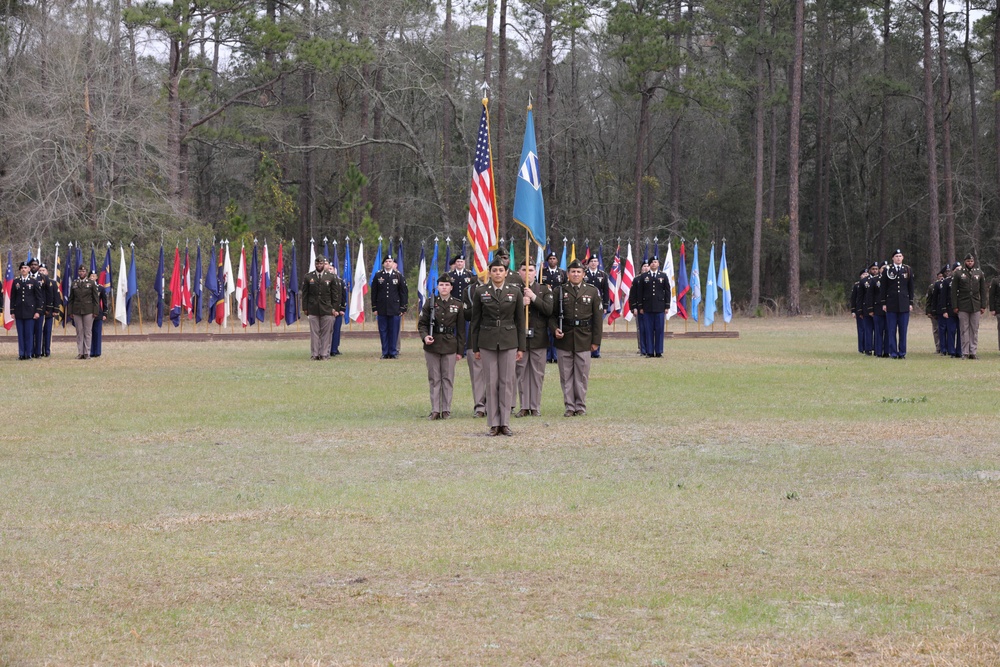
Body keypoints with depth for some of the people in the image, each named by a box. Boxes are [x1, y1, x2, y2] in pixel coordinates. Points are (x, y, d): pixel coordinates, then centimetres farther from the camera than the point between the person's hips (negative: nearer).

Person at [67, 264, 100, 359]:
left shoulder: (92, 283, 3)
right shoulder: (74, 283, 9)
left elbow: (96, 298, 2)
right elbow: (71, 299, 11)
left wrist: (96, 311, -5)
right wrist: (70, 312, 5)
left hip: (88, 311, -2)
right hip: (77, 311, 2)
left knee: (88, 332, -1)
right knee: (79, 332, 3)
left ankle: (87, 353, 2)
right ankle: (80, 353, 6)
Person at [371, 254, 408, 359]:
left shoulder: (398, 276, 4)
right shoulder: (378, 276, 6)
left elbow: (404, 293, 5)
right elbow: (374, 292, 8)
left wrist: (403, 308, 0)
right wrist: (374, 308, 3)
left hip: (394, 309, -1)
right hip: (381, 309, 1)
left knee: (394, 332, 0)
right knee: (383, 332, 3)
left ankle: (393, 352, 8)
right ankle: (385, 353, 9)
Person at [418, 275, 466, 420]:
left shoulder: (458, 305, 3)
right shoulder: (430, 302, 2)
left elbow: (461, 329, 5)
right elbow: (422, 323, 4)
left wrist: (460, 350, 2)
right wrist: (425, 336, -16)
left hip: (449, 346, 0)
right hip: (432, 346, 0)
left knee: (448, 378, 3)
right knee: (434, 379, 4)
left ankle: (446, 410, 10)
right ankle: (435, 410, 8)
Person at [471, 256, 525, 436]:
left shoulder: (515, 292, 3)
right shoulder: (480, 292, 2)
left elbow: (520, 320, 6)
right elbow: (475, 320, 5)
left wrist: (521, 347, 3)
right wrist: (475, 347, 3)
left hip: (508, 341, 0)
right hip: (487, 341, 0)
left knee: (506, 382, 1)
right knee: (491, 382, 1)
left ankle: (505, 423, 5)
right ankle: (494, 424, 5)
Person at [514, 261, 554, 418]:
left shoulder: (544, 289, 6)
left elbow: (549, 310, -8)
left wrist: (534, 297, -15)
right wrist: (520, 303, -18)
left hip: (538, 338, 0)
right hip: (519, 337, 0)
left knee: (537, 374, 2)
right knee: (521, 373, 3)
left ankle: (535, 407, 8)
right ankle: (524, 407, 9)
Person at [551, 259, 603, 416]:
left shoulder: (592, 292, 5)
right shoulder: (560, 291, 5)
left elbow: (598, 317, 4)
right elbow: (552, 315, 9)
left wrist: (596, 340, 0)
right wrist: (555, 329, -11)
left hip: (584, 339, 0)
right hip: (564, 339, 0)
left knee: (582, 375, 3)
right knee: (566, 375, 3)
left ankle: (581, 406, 12)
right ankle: (569, 406, 10)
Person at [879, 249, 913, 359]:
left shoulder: (908, 270, 8)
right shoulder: (887, 270, 3)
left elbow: (911, 288, 11)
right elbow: (883, 287, 4)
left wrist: (911, 303, 5)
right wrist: (884, 303, -1)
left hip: (904, 303, 1)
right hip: (891, 304, -1)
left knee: (903, 330, 2)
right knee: (892, 330, -1)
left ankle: (902, 352, 7)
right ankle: (893, 353, 3)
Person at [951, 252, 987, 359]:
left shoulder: (979, 273, 8)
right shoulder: (958, 273, 1)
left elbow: (983, 290, 10)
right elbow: (954, 291, 0)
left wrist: (983, 306, 4)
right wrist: (954, 306, -5)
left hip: (976, 306, 2)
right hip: (963, 306, -2)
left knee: (975, 330, 3)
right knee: (964, 330, 0)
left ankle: (973, 352, 7)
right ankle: (965, 353, 3)